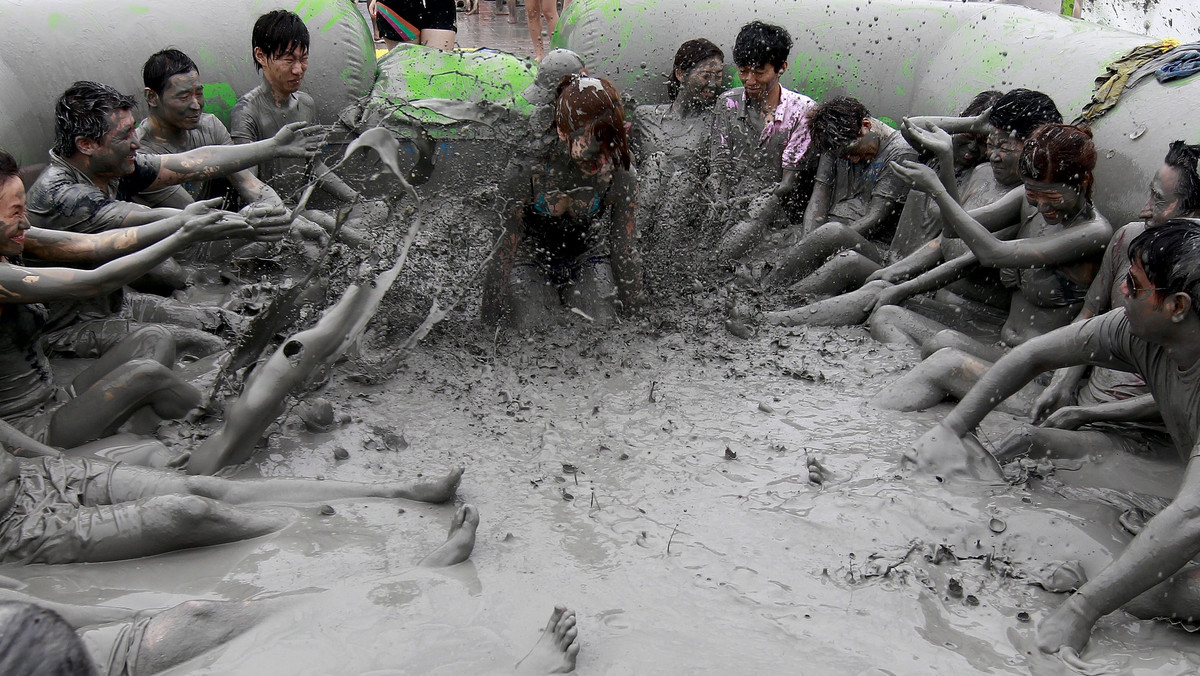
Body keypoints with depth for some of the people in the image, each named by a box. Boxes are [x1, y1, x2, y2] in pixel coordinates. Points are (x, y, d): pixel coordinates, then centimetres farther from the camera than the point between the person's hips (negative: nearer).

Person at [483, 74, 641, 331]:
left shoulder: (622, 176, -23)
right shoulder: (524, 172, -30)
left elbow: (625, 251, -12)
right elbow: (505, 250, -22)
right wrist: (491, 320, -19)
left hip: (587, 254, 2)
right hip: (532, 256, -1)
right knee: (532, 329, -23)